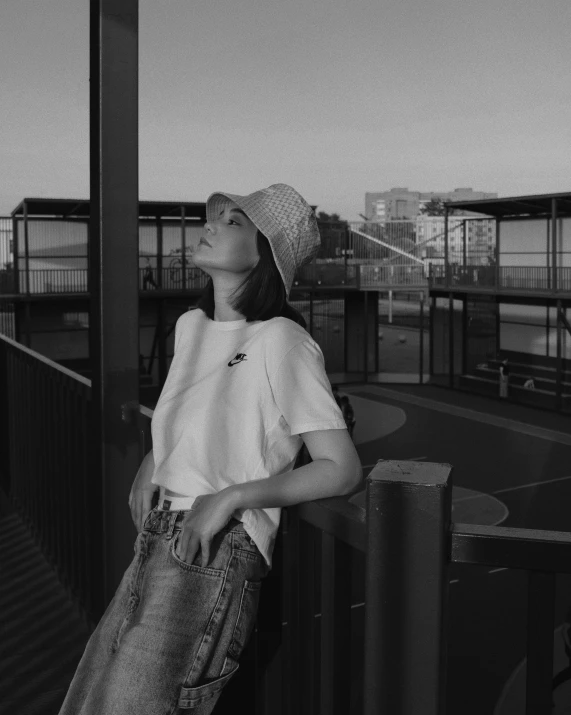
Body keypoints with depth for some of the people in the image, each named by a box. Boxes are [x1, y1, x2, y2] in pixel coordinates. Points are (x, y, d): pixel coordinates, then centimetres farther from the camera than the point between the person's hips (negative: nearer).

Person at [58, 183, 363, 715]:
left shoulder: (281, 340, -14)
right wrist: (152, 461, 10)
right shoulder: (190, 325, 10)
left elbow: (342, 470, -15)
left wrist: (230, 498, -18)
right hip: (155, 547, 8)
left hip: (215, 558, -8)